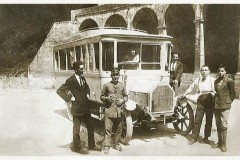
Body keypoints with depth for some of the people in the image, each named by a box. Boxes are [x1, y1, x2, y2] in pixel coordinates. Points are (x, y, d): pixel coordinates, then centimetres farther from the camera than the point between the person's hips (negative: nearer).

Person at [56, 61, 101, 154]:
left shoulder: (83, 78, 7)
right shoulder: (71, 81, -15)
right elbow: (59, 91, -18)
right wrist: (70, 98, -17)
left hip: (86, 108, 7)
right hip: (77, 109, -7)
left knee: (90, 127, 16)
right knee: (76, 129, 9)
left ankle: (91, 145, 31)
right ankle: (76, 147, 26)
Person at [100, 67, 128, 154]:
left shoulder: (122, 85, 8)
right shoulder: (106, 85, 1)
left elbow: (126, 96, 15)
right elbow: (101, 96, 7)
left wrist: (123, 100, -5)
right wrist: (106, 98, -13)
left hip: (119, 111, 3)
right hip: (109, 111, -3)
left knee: (118, 129, 12)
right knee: (108, 129, -4)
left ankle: (116, 144, 28)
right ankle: (106, 146, 5)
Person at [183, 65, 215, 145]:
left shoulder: (213, 80, 2)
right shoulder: (198, 80, 9)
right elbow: (191, 87, 20)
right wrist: (184, 94, 16)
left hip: (210, 101, -1)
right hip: (201, 101, 1)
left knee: (209, 120, 8)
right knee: (197, 120, -1)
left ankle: (206, 138, 23)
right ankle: (194, 138, 10)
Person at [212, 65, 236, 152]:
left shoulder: (229, 81, -3)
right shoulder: (216, 81, 14)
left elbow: (233, 93, 1)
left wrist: (228, 102, 0)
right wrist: (215, 101, 12)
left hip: (225, 106, -6)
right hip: (216, 105, 6)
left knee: (223, 124, -6)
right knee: (218, 124, 11)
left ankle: (224, 144, 1)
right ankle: (219, 142, 21)